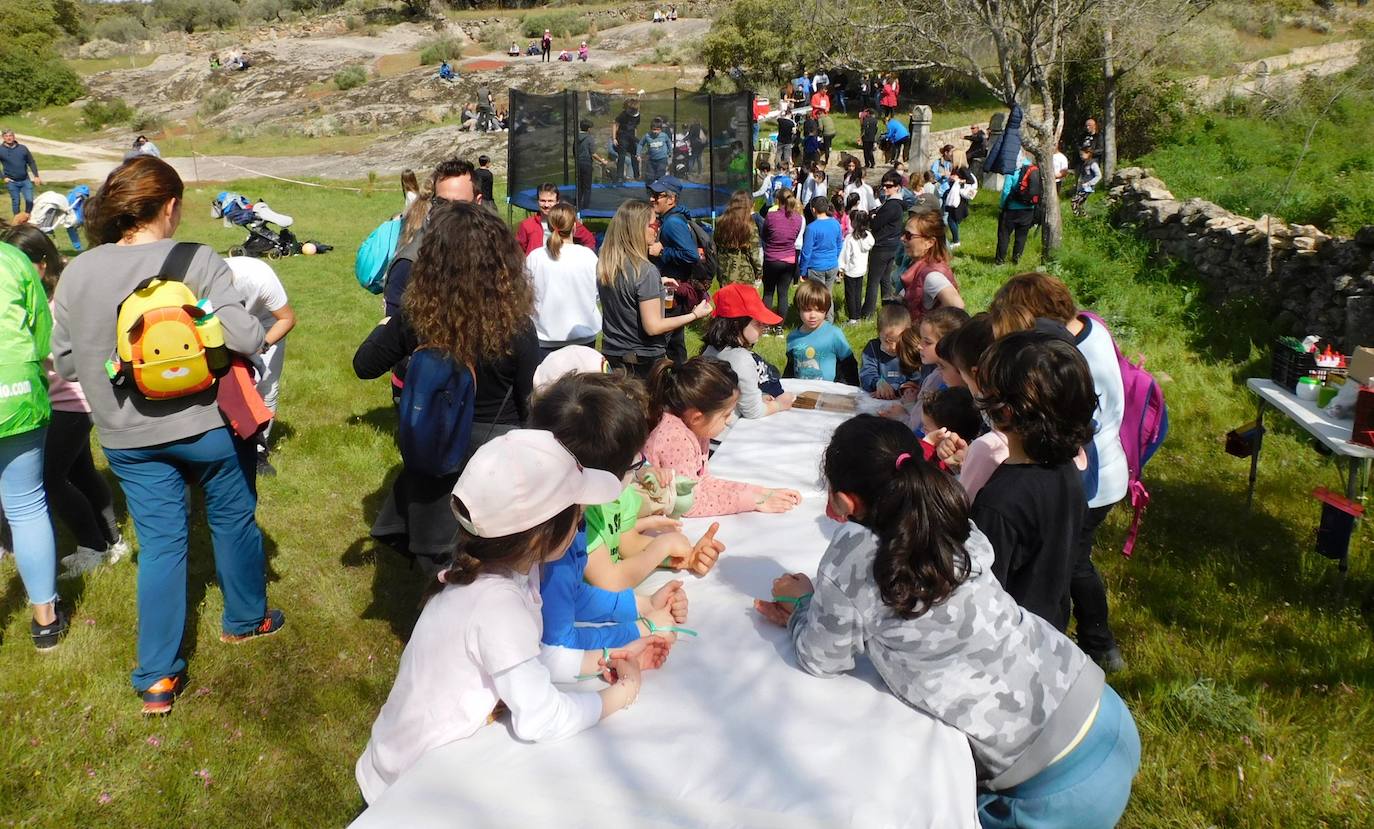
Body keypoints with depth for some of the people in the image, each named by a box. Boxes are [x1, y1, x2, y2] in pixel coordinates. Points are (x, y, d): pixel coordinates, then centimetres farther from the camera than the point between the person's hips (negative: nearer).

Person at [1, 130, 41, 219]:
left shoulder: (23, 148, 2)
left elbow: (31, 162, 8)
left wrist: (36, 176, 2)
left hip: (25, 180, 1)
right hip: (12, 182, -1)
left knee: (30, 200, -2)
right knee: (15, 202, 5)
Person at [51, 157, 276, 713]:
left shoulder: (76, 274, -5)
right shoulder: (199, 262, -16)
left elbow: (66, 363, 2)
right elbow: (245, 338, -23)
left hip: (127, 435, 3)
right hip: (204, 422, -3)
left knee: (160, 543, 11)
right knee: (233, 518, 20)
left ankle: (157, 678, 15)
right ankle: (245, 619, 40)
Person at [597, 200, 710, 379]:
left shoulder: (604, 265, 1)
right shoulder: (645, 271, -20)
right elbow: (653, 327, -20)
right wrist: (695, 315, -11)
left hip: (611, 356, 7)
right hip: (644, 361, -7)